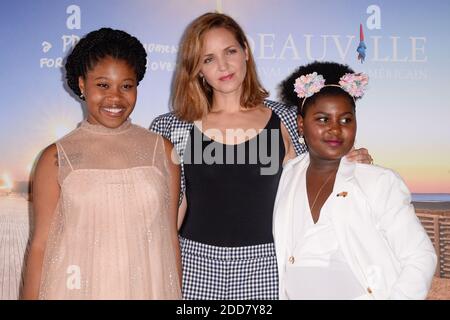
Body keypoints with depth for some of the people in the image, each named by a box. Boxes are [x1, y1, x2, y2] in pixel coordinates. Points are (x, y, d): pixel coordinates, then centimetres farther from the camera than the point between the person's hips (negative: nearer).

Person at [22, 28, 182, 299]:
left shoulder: (161, 150, 0)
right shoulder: (57, 158, -3)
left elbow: (171, 236, 3)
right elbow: (41, 245, -1)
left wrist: (177, 295, 4)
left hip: (149, 288, 1)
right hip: (77, 289, -1)